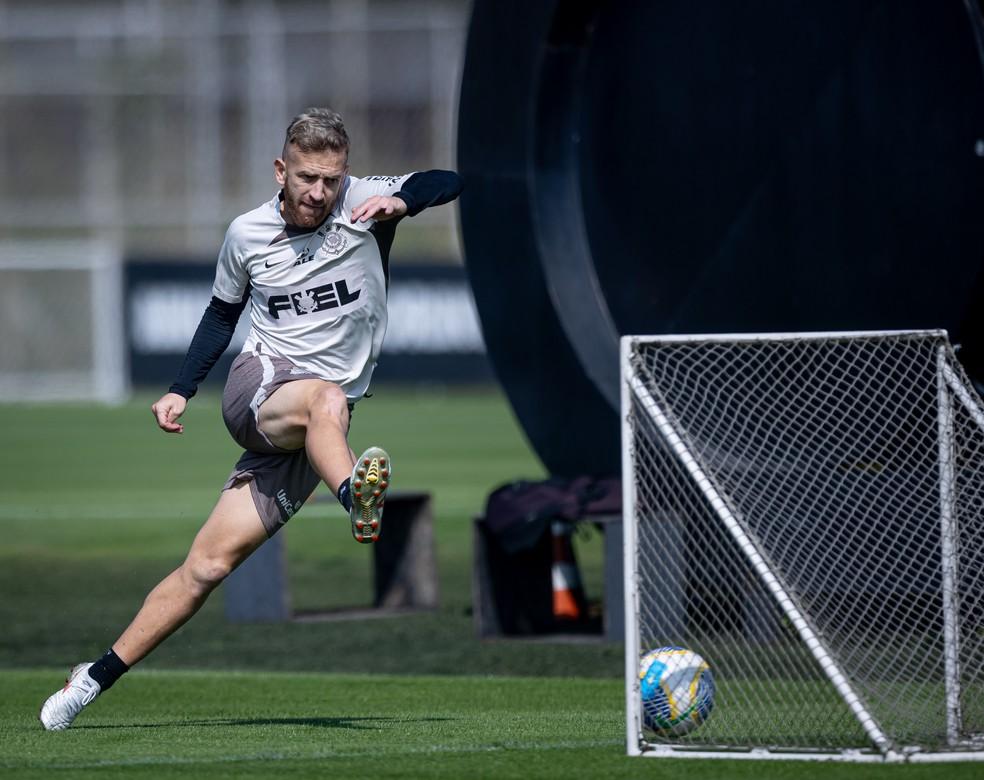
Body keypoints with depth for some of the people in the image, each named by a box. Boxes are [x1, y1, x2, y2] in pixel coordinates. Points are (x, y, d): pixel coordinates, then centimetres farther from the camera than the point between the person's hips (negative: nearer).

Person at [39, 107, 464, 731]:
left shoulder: (363, 202, -2)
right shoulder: (247, 234, 4)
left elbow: (450, 182, -3)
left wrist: (401, 201, -22)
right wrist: (182, 390, 12)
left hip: (320, 426, 0)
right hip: (257, 385, 0)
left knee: (211, 564, -8)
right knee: (326, 399, -38)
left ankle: (99, 677, -5)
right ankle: (356, 497, -66)